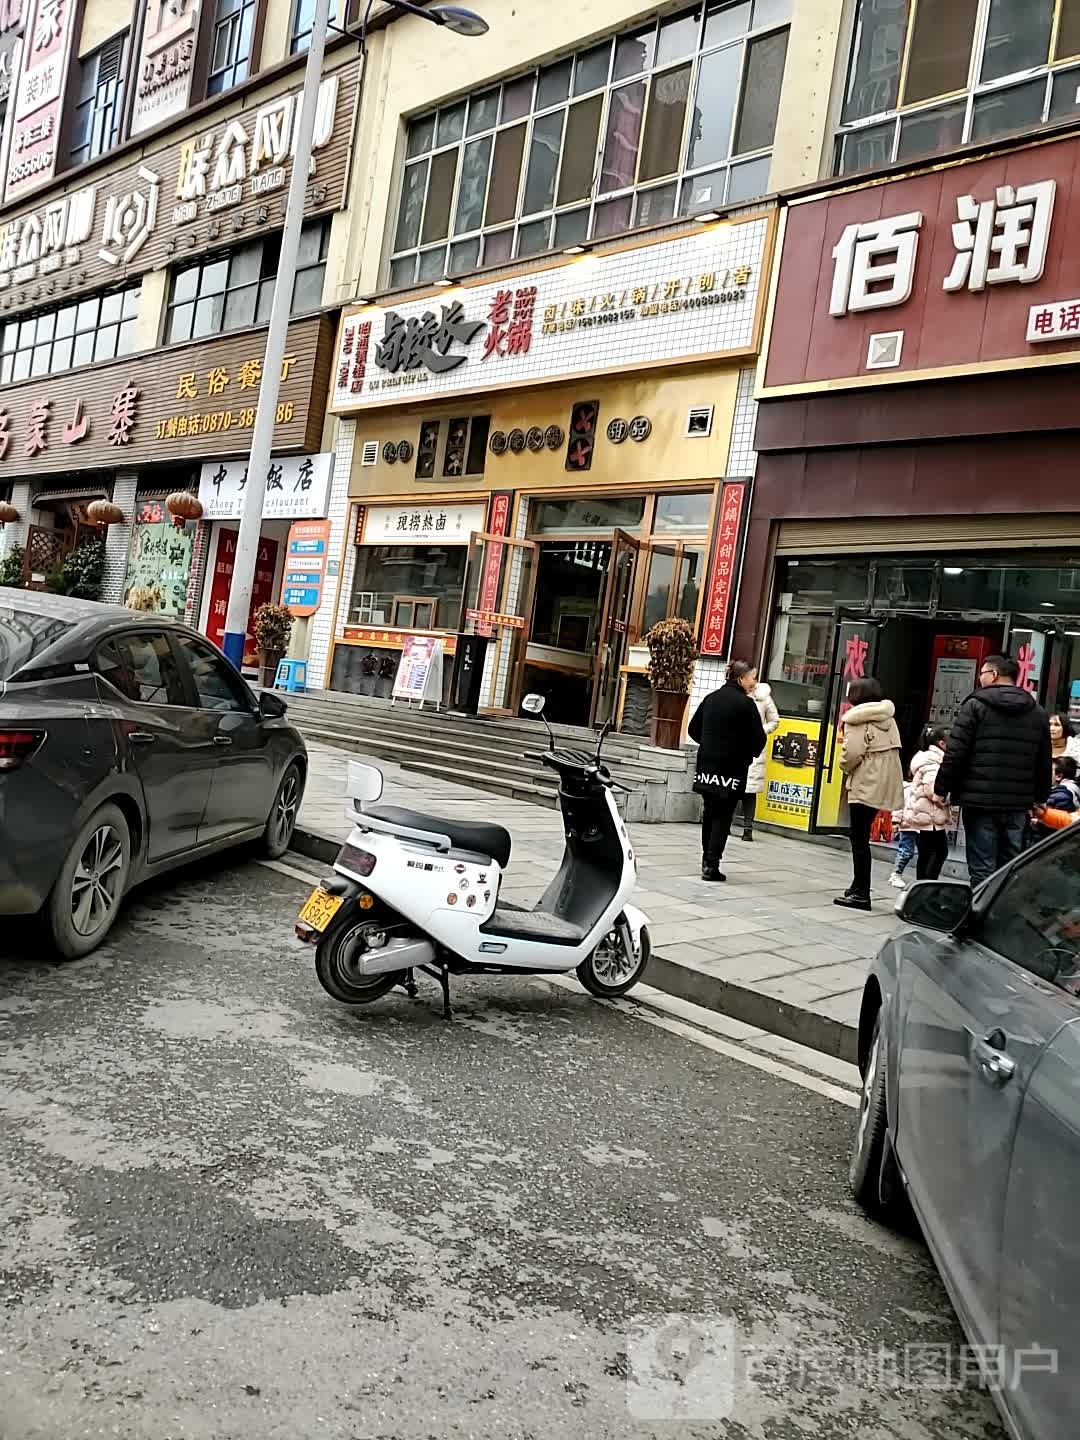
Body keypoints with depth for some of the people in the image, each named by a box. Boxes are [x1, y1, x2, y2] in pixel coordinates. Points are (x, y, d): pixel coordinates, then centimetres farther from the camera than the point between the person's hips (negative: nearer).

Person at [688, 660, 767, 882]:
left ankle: (707, 858, 23)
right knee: (723, 816, 0)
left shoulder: (711, 698, 8)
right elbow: (758, 738, -12)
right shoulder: (745, 703, -12)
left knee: (709, 812, 16)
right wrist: (750, 753, 7)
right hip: (731, 768, -6)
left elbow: (693, 729, 12)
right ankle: (712, 864, -3)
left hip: (707, 765, 6)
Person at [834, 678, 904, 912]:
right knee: (860, 835, 17)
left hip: (865, 785, -8)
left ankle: (861, 893, 1)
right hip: (883, 784, 8)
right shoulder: (888, 718, 13)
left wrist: (845, 767, -1)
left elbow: (852, 752, -20)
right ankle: (859, 886, 25)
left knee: (859, 838, -2)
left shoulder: (857, 719, -11)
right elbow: (892, 750, 12)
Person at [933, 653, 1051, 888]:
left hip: (980, 800, -5)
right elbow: (1044, 763, 15)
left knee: (982, 869, -2)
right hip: (1018, 805, 5)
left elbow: (955, 754, -9)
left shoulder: (975, 706, -4)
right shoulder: (1038, 713, 12)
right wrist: (1039, 797, 23)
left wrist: (941, 789, -2)